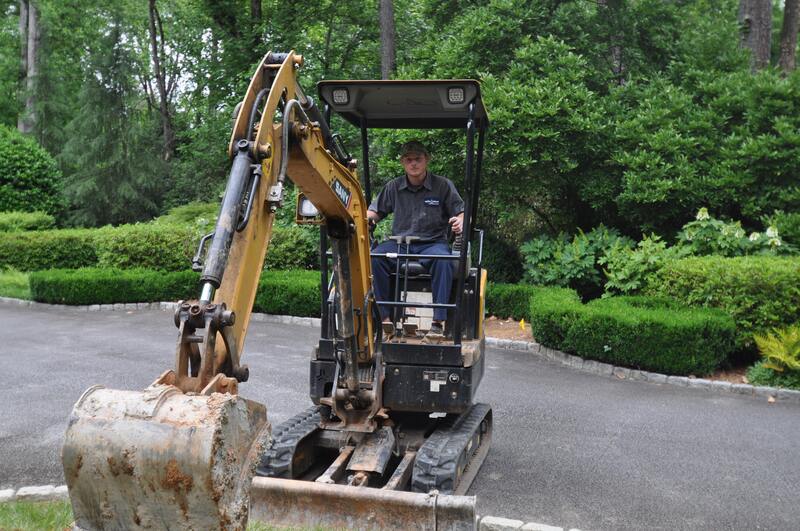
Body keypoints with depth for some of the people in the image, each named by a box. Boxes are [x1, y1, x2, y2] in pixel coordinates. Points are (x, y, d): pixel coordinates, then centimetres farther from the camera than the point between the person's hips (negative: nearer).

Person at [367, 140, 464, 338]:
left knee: (443, 260, -37)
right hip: (399, 243, 2)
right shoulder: (393, 187, 14)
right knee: (374, 258, -29)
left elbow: (462, 212, 6)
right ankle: (385, 317, -27)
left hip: (432, 243, -2)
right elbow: (375, 211, 18)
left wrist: (460, 221, -19)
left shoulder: (443, 185, 7)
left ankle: (438, 321, -36)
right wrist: (365, 218, -6)